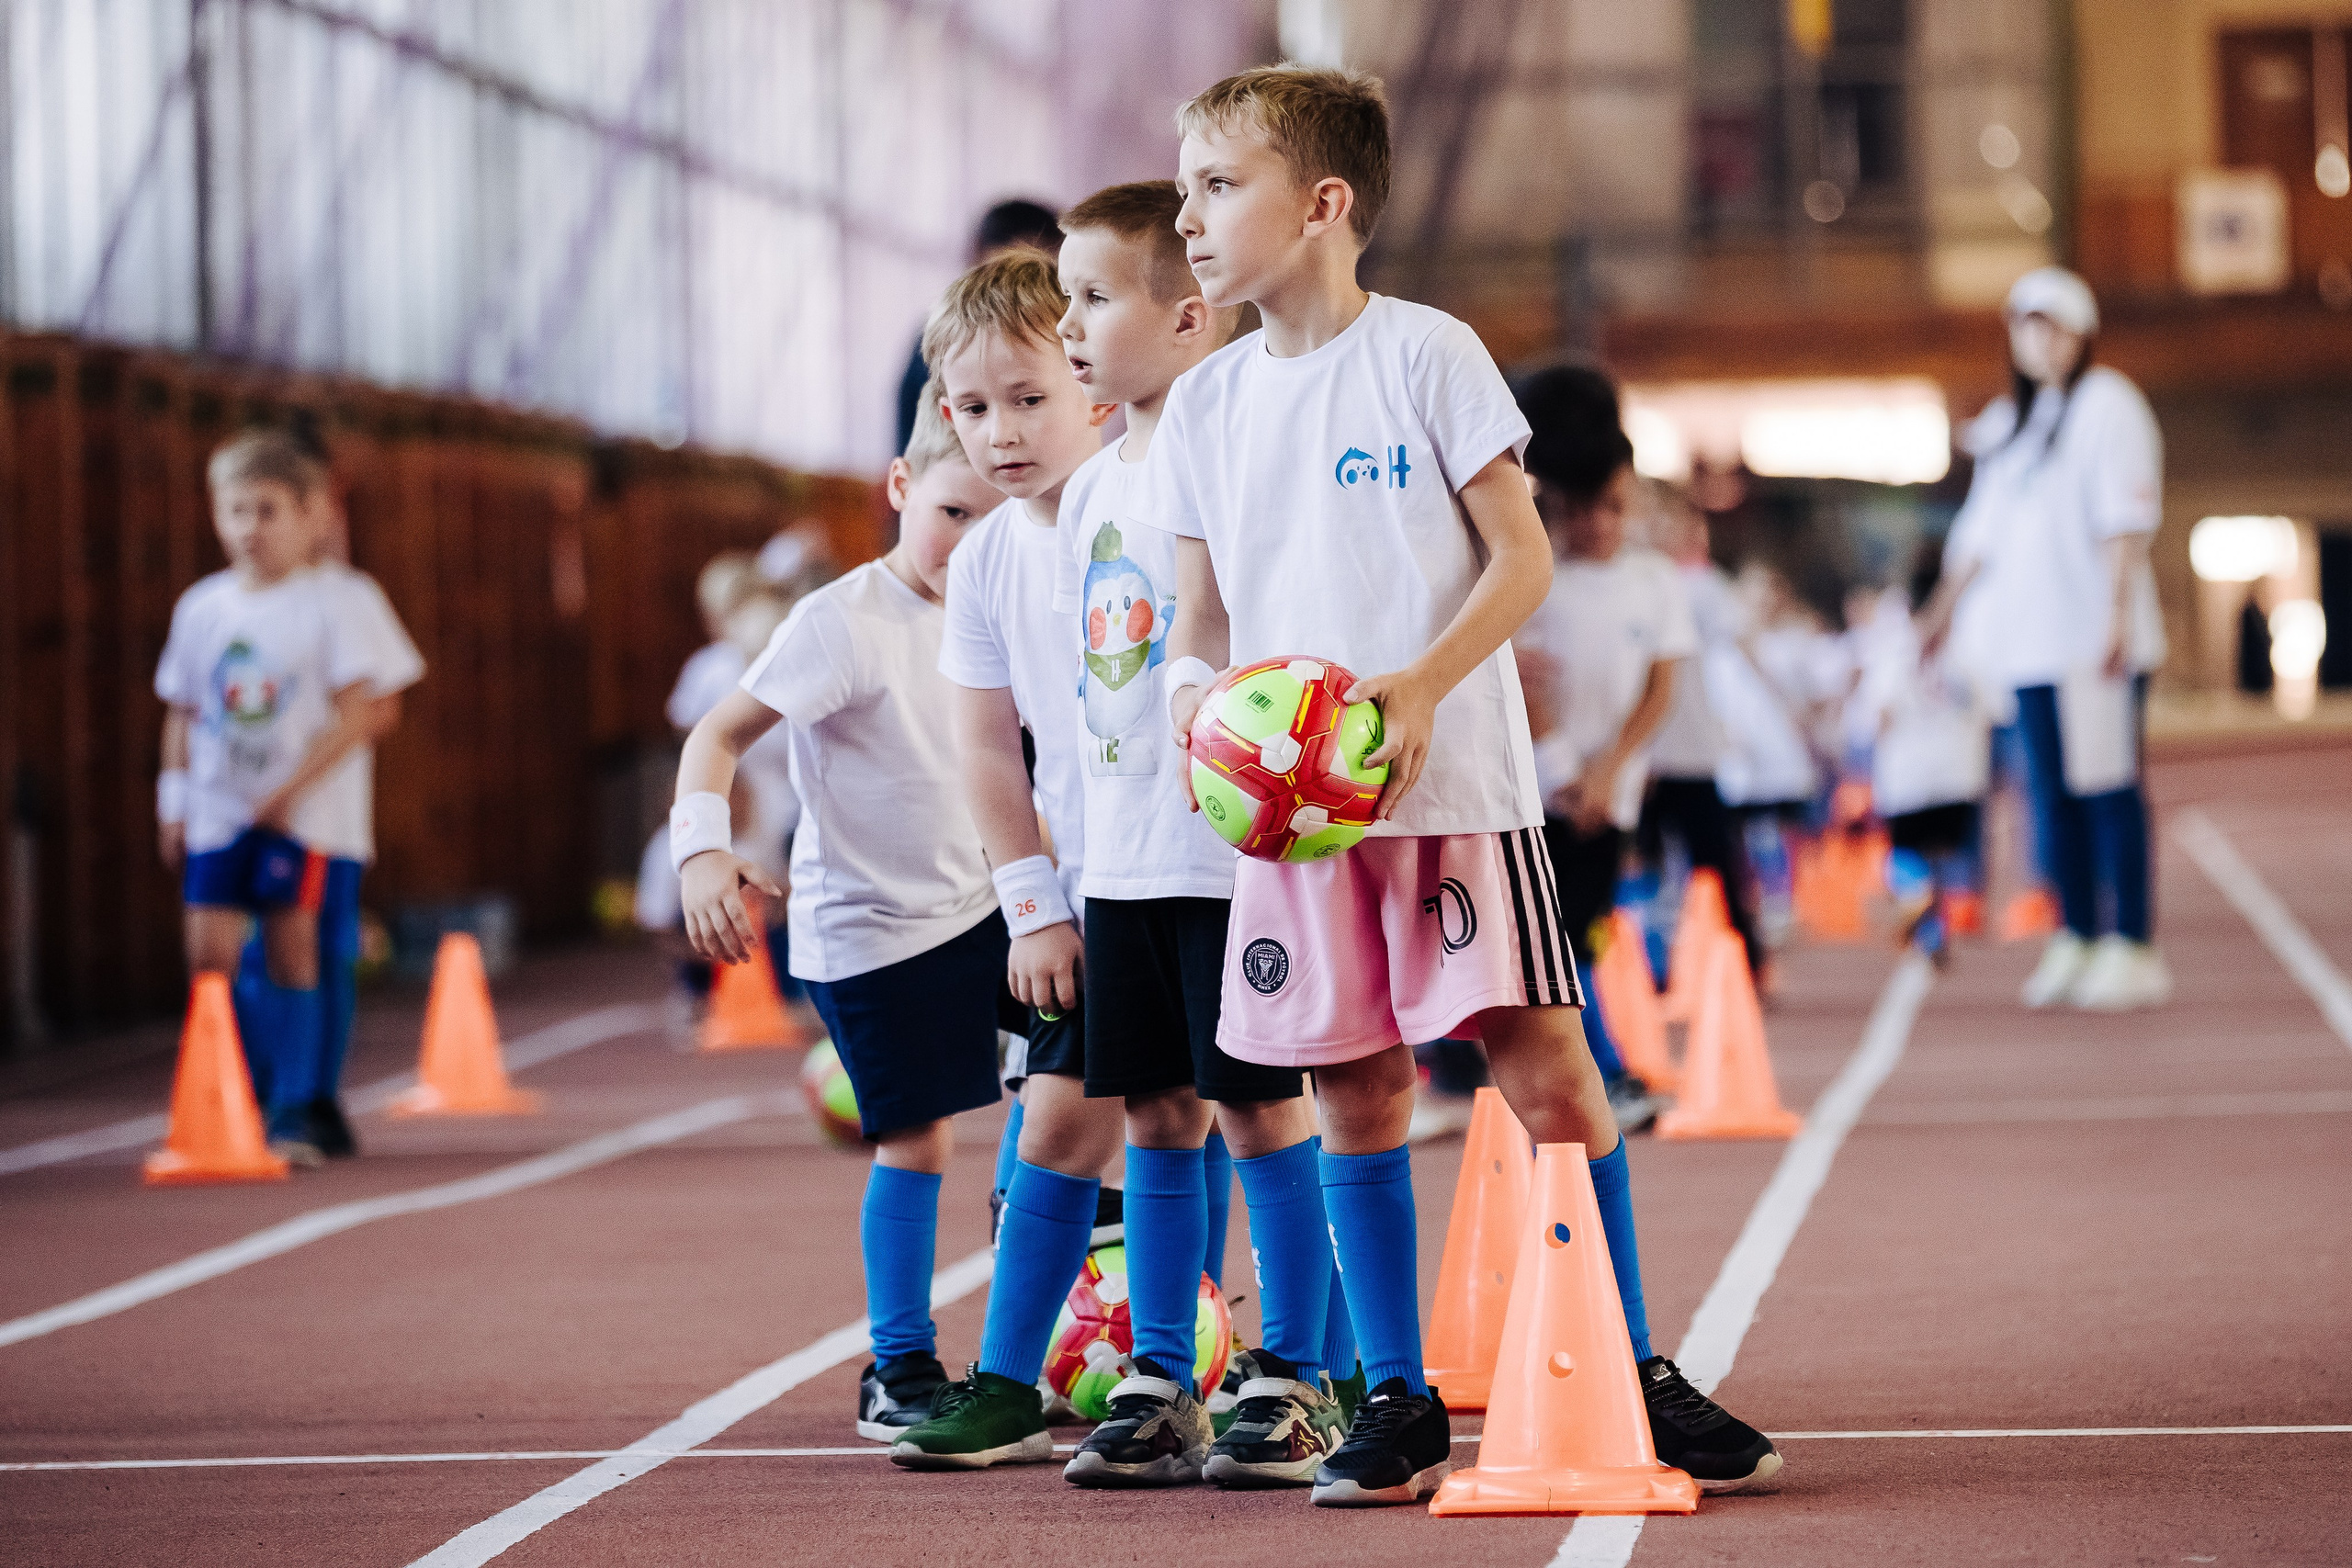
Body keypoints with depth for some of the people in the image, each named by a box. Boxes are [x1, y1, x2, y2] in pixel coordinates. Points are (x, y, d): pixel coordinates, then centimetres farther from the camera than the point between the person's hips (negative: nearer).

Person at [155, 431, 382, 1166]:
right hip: (216, 810, 3)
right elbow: (182, 715, 13)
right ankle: (247, 1098, 10)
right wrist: (173, 805, 8)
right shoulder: (199, 608, 6)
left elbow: (356, 713, -9)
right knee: (209, 955, -5)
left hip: (295, 813, -3)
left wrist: (292, 788, -15)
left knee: (291, 957, 1)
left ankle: (292, 1112, 8)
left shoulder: (322, 606, -5)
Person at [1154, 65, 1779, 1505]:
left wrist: (1423, 685, -19)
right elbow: (1203, 615, 14)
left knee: (1549, 1070, -6)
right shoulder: (1206, 406, 10)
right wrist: (1196, 690, -8)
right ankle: (1398, 1405, 13)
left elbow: (1522, 558, -5)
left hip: (1455, 788, -4)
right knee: (1355, 1098, 5)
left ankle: (1638, 1381, 4)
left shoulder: (1425, 354, -4)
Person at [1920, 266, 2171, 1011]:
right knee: (2051, 791, 6)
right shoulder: (2008, 420, 20)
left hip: (2094, 636, -7)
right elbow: (1984, 526, 23)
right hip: (2029, 637, 7)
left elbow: (2124, 518, -10)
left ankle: (2132, 948, -6)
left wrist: (2118, 612, -18)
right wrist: (1946, 607, 20)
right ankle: (2077, 941, 11)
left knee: (2105, 788, -7)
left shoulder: (2107, 403, -3)